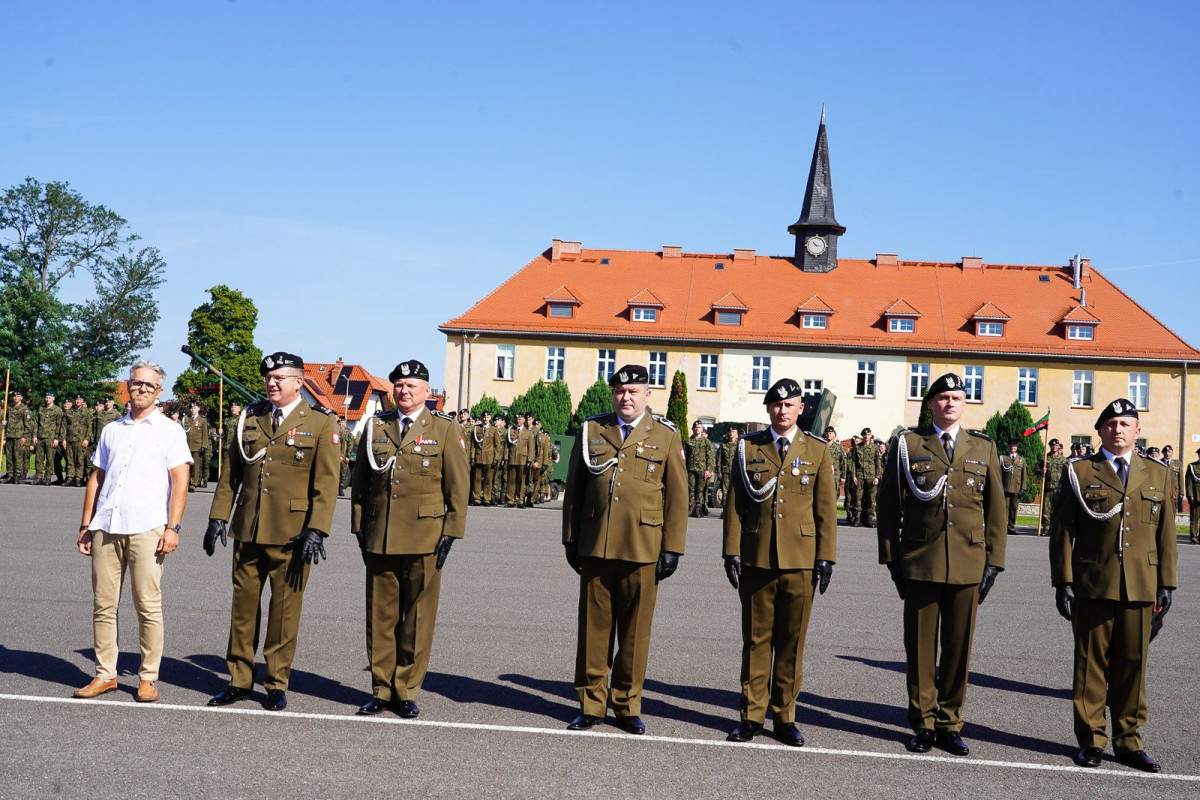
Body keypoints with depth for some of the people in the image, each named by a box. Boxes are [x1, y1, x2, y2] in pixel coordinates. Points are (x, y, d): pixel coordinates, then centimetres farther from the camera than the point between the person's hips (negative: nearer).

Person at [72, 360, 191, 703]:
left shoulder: (169, 431, 5)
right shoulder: (111, 431, 18)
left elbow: (180, 482, -1)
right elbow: (96, 479, 20)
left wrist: (172, 527, -10)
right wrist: (85, 525, 13)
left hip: (146, 529, -4)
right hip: (106, 527, 4)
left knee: (148, 607, -3)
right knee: (103, 605, 5)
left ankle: (148, 678, 5)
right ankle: (105, 674, 14)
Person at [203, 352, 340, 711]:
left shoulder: (320, 423, -1)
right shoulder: (249, 419, 11)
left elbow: (326, 483, -6)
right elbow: (230, 473, 14)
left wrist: (316, 530, -13)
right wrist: (219, 517, 6)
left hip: (291, 534, -4)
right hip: (248, 530, 4)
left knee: (285, 610, 3)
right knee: (243, 605, 9)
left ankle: (276, 684, 15)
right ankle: (239, 681, 20)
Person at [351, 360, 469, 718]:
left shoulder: (445, 430, 2)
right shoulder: (375, 427, 11)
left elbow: (458, 486, 0)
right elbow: (360, 481, 15)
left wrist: (450, 533, -6)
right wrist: (359, 527, 9)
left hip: (424, 540, -3)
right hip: (379, 538, 3)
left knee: (418, 617, 3)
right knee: (380, 615, 6)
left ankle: (406, 691, 14)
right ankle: (381, 689, 17)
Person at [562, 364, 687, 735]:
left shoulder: (666, 435, 4)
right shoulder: (591, 430, 9)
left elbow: (676, 495, 3)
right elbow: (574, 487, 12)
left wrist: (672, 548, -2)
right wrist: (571, 538, 8)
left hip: (643, 549, -1)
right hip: (595, 547, 2)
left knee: (635, 631, 5)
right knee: (593, 626, 6)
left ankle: (627, 706, 17)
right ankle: (591, 704, 16)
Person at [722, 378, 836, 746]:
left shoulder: (818, 450, 5)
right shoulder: (748, 448, 6)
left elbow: (826, 507, 5)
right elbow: (735, 503, 6)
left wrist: (826, 557, -1)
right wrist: (732, 550, -1)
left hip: (800, 561, 0)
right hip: (756, 559, 0)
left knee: (792, 641, 6)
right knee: (756, 639, 6)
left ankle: (784, 717, 17)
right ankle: (752, 715, 15)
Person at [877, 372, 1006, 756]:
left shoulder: (983, 448, 10)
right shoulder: (907, 444, 5)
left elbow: (995, 508, 11)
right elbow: (889, 504, 6)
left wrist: (994, 560, 5)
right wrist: (891, 557, 1)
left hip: (968, 564, 1)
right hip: (920, 563, -1)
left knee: (958, 647, 7)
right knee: (920, 646, 4)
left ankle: (949, 724, 18)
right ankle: (923, 724, 15)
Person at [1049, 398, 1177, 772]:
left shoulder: (1158, 474, 11)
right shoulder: (1079, 472, 3)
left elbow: (1165, 533, 11)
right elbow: (1062, 531, 1)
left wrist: (1166, 584, 6)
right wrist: (1063, 582, -4)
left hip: (1140, 588, 2)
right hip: (1092, 587, -2)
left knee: (1132, 665, 8)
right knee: (1091, 663, 4)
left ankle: (1128, 741, 19)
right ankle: (1090, 740, 14)